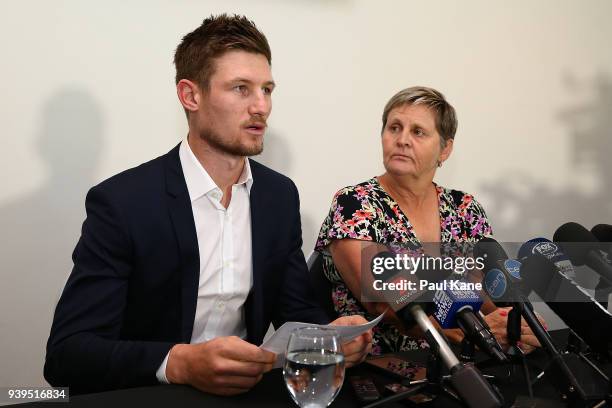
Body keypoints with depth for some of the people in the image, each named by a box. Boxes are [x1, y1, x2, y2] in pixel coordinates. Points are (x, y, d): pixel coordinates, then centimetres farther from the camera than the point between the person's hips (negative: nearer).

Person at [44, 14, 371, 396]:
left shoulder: (280, 195, 1)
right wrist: (181, 364, -33)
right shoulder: (122, 202, -14)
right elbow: (67, 353, -17)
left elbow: (296, 310, 7)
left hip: (244, 391, 4)